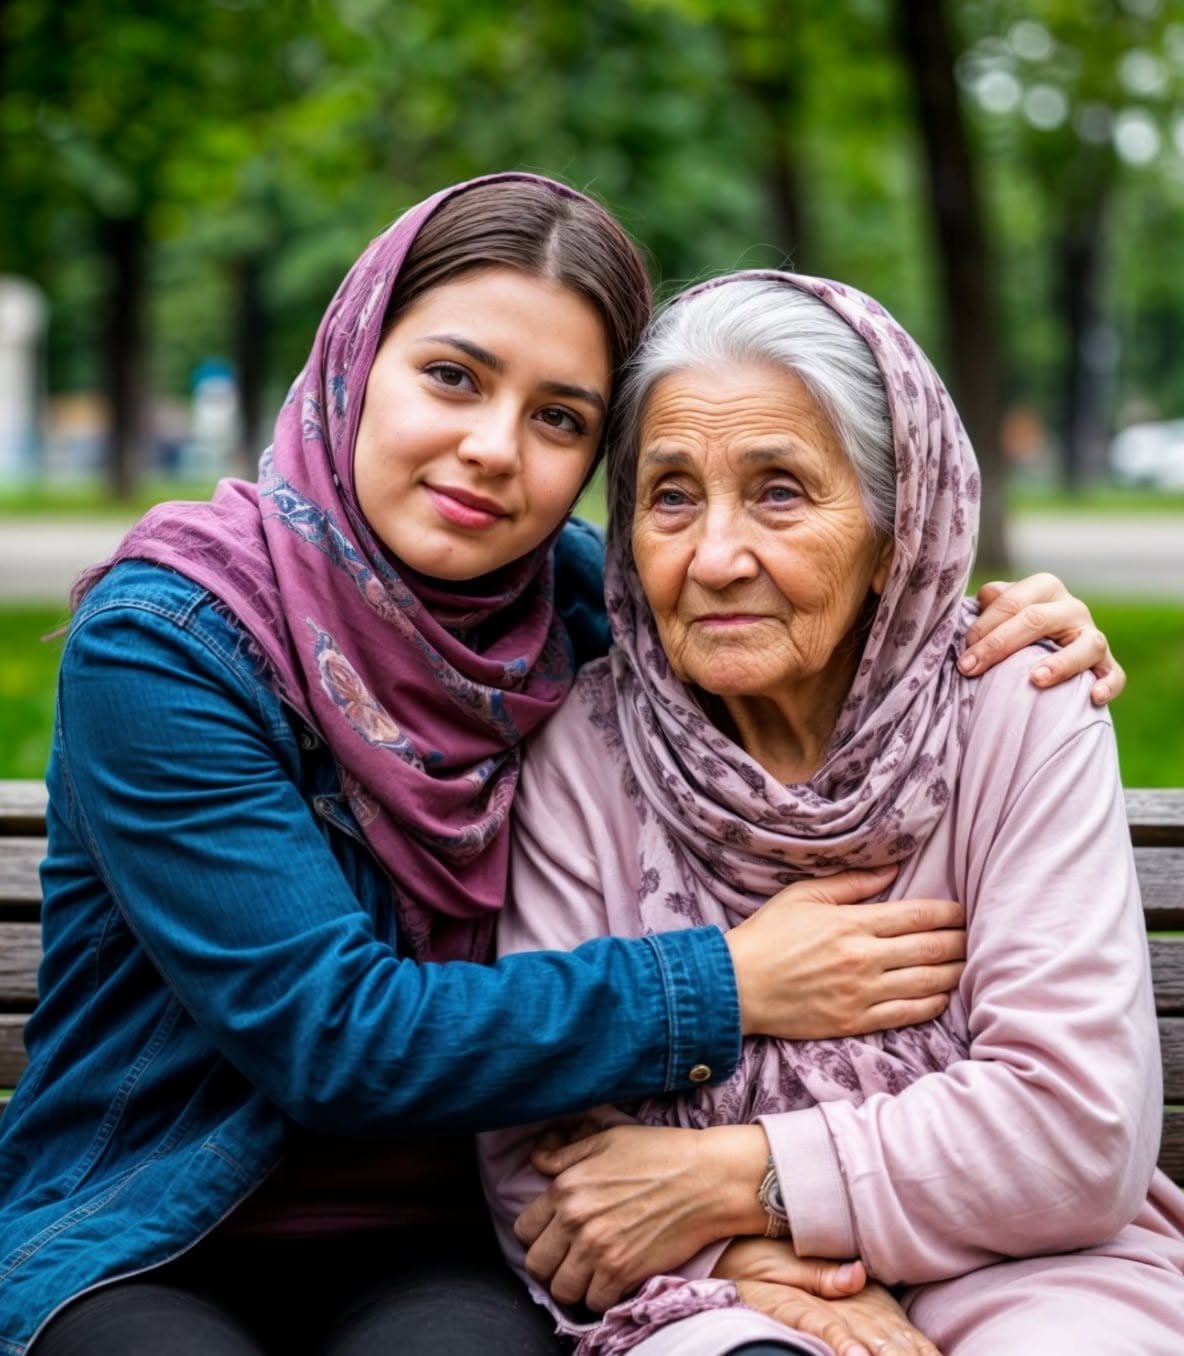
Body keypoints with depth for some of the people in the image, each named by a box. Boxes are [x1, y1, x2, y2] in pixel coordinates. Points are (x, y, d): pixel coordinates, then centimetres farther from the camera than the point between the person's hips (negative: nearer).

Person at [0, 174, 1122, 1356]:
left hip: (432, 1255, 3)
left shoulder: (564, 601, 1)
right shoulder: (159, 638, -13)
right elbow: (328, 1035, -18)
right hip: (142, 1255, -3)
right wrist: (730, 992, -17)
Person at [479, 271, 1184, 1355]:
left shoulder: (1019, 709, -5)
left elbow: (1080, 1128, -12)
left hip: (1019, 1268, 1)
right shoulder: (582, 749, -2)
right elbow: (532, 1155, -5)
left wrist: (734, 1178, -14)